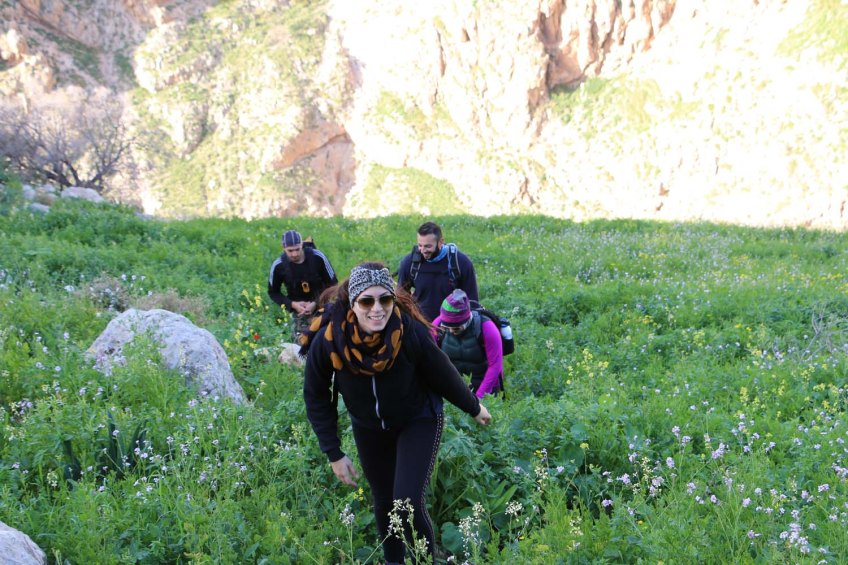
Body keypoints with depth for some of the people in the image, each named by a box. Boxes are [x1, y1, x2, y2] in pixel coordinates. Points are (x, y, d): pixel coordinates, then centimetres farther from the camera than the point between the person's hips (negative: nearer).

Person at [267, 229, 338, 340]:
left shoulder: (318, 257, -15)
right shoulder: (279, 266, -12)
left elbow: (333, 284, -5)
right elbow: (273, 292, 4)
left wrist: (316, 303, -18)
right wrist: (292, 304, -14)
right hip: (299, 312, 1)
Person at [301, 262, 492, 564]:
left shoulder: (412, 332, -33)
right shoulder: (327, 340, -29)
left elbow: (443, 375, -14)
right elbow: (317, 398, -12)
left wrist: (474, 408, 3)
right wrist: (334, 454, -10)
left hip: (418, 421, -2)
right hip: (369, 429, 2)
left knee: (408, 503, -14)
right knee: (383, 502, 15)